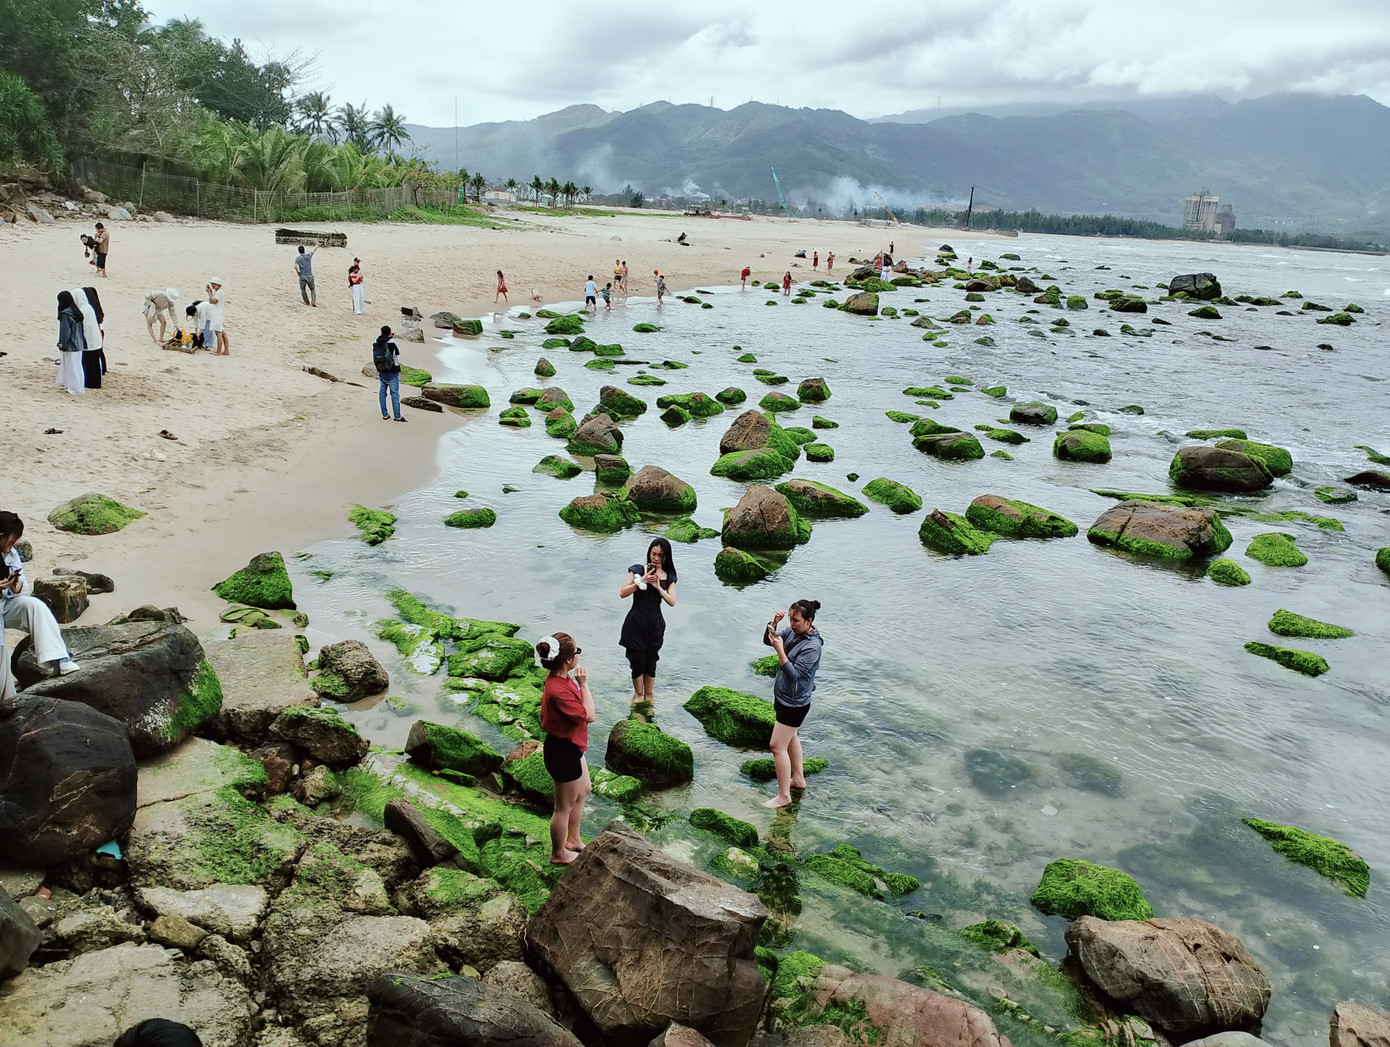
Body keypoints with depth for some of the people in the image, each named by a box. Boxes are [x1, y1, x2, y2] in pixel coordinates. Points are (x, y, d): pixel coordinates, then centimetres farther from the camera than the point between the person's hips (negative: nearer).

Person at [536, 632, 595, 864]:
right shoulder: (558, 692, -36)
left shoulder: (559, 679, -4)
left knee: (583, 790, 29)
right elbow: (589, 715, -27)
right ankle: (559, 854, 34)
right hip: (564, 752, -10)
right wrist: (583, 684, -24)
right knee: (564, 807, 11)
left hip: (570, 746, 10)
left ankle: (573, 839, 48)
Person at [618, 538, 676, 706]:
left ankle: (648, 696, 27)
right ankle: (638, 694, 27)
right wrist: (641, 581, -20)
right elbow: (622, 593, -9)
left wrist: (658, 587, -17)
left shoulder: (668, 577, 5)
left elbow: (672, 602, -5)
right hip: (635, 622, -2)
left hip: (655, 624, 2)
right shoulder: (638, 570, -3)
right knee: (637, 661, 5)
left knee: (650, 663, 8)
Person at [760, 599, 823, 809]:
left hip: (794, 703, -9)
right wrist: (773, 624, -15)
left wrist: (780, 649, -35)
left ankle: (784, 795, 5)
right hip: (784, 696, 9)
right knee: (791, 737, 25)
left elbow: (794, 674, -30)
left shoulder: (812, 646, -27)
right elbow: (767, 640, 3)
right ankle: (798, 778, 43)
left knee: (777, 745, -5)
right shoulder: (792, 631, -3)